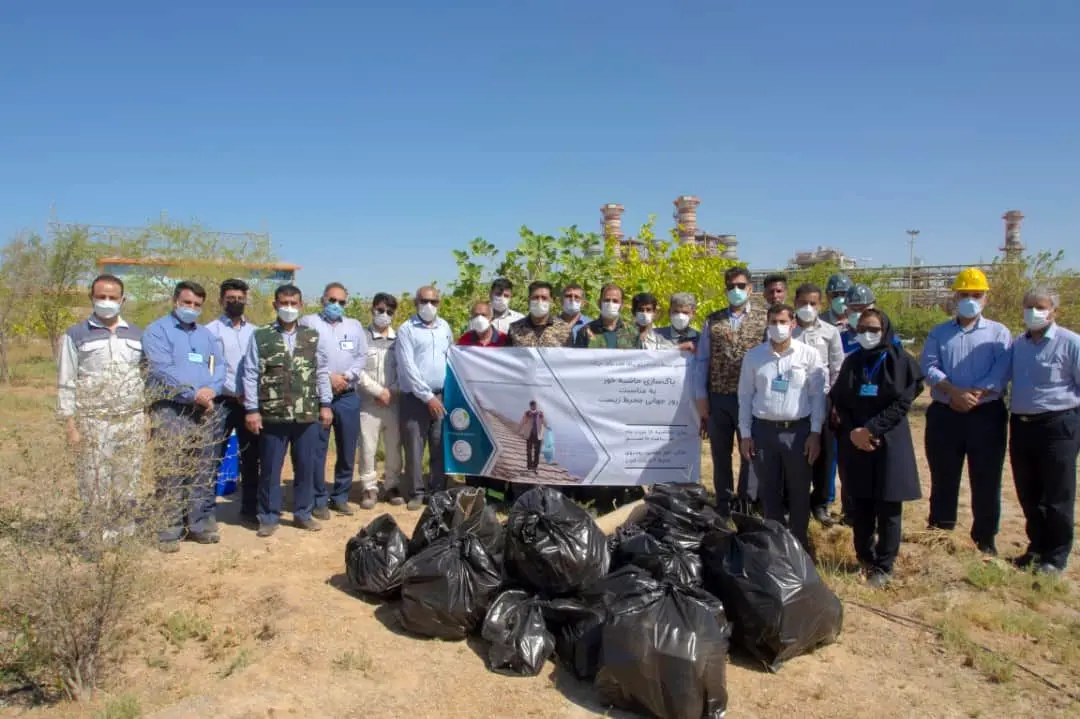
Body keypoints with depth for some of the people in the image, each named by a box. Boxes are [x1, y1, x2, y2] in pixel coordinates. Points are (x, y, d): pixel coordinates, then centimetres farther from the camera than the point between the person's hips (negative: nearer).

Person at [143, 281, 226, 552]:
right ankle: (169, 529, 3)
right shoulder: (157, 330, 0)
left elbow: (220, 366, 10)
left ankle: (201, 523, 18)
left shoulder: (206, 334, 19)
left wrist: (212, 390, -10)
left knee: (203, 472, 9)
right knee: (171, 474, -4)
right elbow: (161, 370, -12)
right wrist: (193, 394, -17)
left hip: (206, 411, 6)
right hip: (171, 410, -5)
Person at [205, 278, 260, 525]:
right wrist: (233, 393, -12)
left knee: (251, 457, 8)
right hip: (222, 401, -4)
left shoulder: (254, 331, 11)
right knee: (214, 458, -2)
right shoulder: (211, 329, 0)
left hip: (250, 401, 4)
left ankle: (249, 509, 18)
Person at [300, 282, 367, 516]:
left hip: (348, 397, 4)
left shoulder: (354, 326, 15)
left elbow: (362, 357, 7)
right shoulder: (308, 323, 3)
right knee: (317, 450, 0)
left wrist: (346, 376, -9)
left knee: (347, 450, 8)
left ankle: (340, 497, 20)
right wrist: (328, 377, -14)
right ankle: (319, 500, 11)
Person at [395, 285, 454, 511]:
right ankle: (417, 492, 12)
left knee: (440, 448, 7)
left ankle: (439, 491, 16)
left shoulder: (445, 327, 11)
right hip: (415, 398, -4)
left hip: (442, 396, 4)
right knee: (414, 448, 1)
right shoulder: (406, 329, -4)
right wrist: (427, 396, -12)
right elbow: (408, 368, -11)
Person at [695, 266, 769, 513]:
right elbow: (702, 360, 5)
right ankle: (723, 504, 27)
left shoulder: (764, 320, 1)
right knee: (720, 454, 13)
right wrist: (701, 397, 1)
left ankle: (748, 504, 23)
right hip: (717, 398, 2)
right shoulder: (712, 321, 6)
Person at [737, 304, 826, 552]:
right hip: (763, 430, 1)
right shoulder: (753, 356, 3)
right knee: (768, 491, 11)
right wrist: (745, 434, 1)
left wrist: (815, 433, -5)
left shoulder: (809, 354, -1)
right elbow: (745, 396, 5)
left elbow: (818, 395, 0)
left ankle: (800, 543, 26)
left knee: (799, 492, 9)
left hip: (798, 430, -1)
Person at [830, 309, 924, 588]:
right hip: (855, 442, 3)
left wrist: (870, 429, -16)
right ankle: (865, 559, 23)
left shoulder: (901, 361, -2)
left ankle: (883, 566, 14)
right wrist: (853, 431, -9)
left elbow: (902, 403, -9)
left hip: (890, 442, -3)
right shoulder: (851, 361, 8)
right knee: (861, 506, 9)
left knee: (888, 508, 3)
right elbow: (838, 401, 6)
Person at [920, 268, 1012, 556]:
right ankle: (939, 533, 22)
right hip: (944, 415, 1)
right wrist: (954, 392, -19)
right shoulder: (938, 333, 10)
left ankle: (985, 539, 18)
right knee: (943, 478, 9)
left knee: (986, 480, 5)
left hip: (987, 415, -1)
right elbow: (929, 367, -4)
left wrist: (974, 395, -20)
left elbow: (1001, 372, -8)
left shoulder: (998, 333, 6)